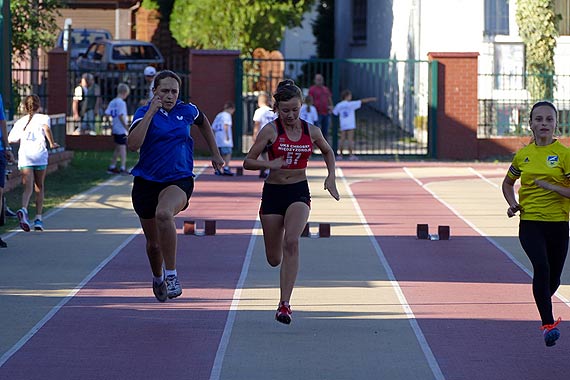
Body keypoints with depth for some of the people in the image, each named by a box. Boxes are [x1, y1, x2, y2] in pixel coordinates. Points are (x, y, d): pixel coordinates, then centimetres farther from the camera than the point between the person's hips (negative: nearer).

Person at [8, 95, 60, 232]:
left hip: (24, 155, 1)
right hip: (39, 154, -1)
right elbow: (46, 127, -14)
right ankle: (38, 218, 13)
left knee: (28, 188, -5)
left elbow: (11, 139, 12)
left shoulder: (20, 122, 17)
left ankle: (23, 209, -34)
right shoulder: (43, 117, 8)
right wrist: (52, 143, -3)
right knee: (39, 187, 13)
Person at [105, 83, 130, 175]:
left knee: (117, 148, 17)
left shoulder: (112, 102, 8)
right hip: (121, 130, -8)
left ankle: (112, 167, 20)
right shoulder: (122, 103, -14)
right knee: (123, 148, -5)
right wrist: (126, 126, -15)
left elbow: (107, 113, 3)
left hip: (115, 129, 8)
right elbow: (121, 116, -20)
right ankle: (123, 168, -8)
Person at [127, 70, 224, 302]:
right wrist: (151, 112, -23)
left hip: (179, 180, -1)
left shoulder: (187, 111, 3)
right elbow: (133, 144, -24)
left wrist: (215, 154, 29)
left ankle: (171, 275, -29)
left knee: (163, 213, -36)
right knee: (153, 243, 12)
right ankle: (158, 279, 46)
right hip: (146, 182, 1)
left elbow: (203, 123, 27)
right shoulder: (144, 113, -5)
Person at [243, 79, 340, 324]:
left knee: (291, 242, -26)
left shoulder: (311, 132, 1)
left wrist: (331, 177, 8)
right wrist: (269, 164, -22)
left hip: (299, 193, 0)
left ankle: (284, 304, -26)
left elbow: (328, 151, 21)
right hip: (273, 192, 0)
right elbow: (248, 161, -5)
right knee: (274, 259, 6)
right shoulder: (270, 131, -6)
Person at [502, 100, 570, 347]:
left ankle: (542, 306, 44)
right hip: (529, 222, 0)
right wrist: (513, 203, 5)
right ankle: (548, 323, -25)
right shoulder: (523, 155, 6)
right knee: (541, 266, -24)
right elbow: (508, 183, 23)